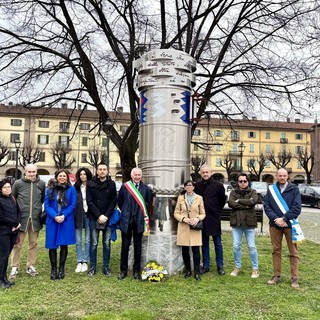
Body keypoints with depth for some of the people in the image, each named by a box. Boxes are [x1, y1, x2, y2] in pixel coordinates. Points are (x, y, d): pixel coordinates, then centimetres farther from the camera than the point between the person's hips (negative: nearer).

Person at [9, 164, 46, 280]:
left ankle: (30, 266, 23)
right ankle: (14, 267, 15)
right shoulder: (18, 183, -4)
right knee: (17, 244, 3)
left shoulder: (41, 184, 1)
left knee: (33, 243, 11)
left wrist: (38, 208, 9)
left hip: (35, 218, 2)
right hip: (21, 218, -2)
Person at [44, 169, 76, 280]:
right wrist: (55, 216, -14)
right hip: (52, 221, 1)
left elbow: (73, 205, -3)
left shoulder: (71, 189, 2)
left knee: (64, 245, 4)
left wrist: (63, 216, -15)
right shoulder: (50, 189, 5)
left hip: (66, 221, -1)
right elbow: (46, 205, -1)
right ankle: (53, 269, 15)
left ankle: (61, 269, 16)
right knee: (52, 245, 3)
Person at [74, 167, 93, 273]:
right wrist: (73, 216, -6)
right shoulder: (75, 187, 4)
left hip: (89, 215, -1)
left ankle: (85, 262, 15)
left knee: (87, 240, 6)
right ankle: (79, 262, 15)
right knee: (78, 241, 6)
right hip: (78, 215, 1)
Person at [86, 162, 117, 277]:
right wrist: (99, 215, -11)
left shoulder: (111, 184, 5)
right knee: (93, 244, 4)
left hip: (107, 218, 1)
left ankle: (106, 267, 15)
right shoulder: (90, 184, 1)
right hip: (94, 218, -1)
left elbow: (113, 202, 2)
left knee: (107, 244, 6)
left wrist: (106, 216, -9)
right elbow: (89, 202, -3)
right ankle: (92, 267, 14)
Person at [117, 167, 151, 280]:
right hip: (126, 220, -1)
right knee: (125, 246, 6)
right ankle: (123, 271, 17)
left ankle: (136, 271, 20)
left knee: (138, 247, 9)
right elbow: (119, 201, 8)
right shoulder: (125, 186, -2)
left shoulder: (145, 188, 1)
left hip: (139, 221, 1)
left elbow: (148, 203, 9)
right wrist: (125, 212, 10)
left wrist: (143, 213, 7)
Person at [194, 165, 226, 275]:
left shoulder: (218, 185, -3)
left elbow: (222, 200, 7)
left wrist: (216, 211, 9)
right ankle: (205, 265, 20)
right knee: (204, 243, 10)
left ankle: (220, 266, 15)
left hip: (214, 218, -2)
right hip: (202, 218, 2)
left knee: (218, 243, 4)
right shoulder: (197, 185, 2)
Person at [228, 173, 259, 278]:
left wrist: (239, 201, -12)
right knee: (236, 246, 8)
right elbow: (230, 203, -12)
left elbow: (253, 201, -18)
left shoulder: (252, 192, 3)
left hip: (249, 222, -2)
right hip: (236, 222, 2)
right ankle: (237, 267, 22)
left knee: (251, 246, 3)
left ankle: (255, 268, 16)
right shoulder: (233, 192, 6)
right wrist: (246, 205, -16)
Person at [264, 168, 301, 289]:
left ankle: (294, 278, 12)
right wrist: (275, 218, -14)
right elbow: (266, 206, 0)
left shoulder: (294, 189, -1)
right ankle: (277, 276, 20)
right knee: (276, 251, 10)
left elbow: (297, 208, -9)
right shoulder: (271, 189, 6)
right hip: (274, 225, 2)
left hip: (290, 225, -2)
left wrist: (284, 219, -16)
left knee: (293, 252, 3)